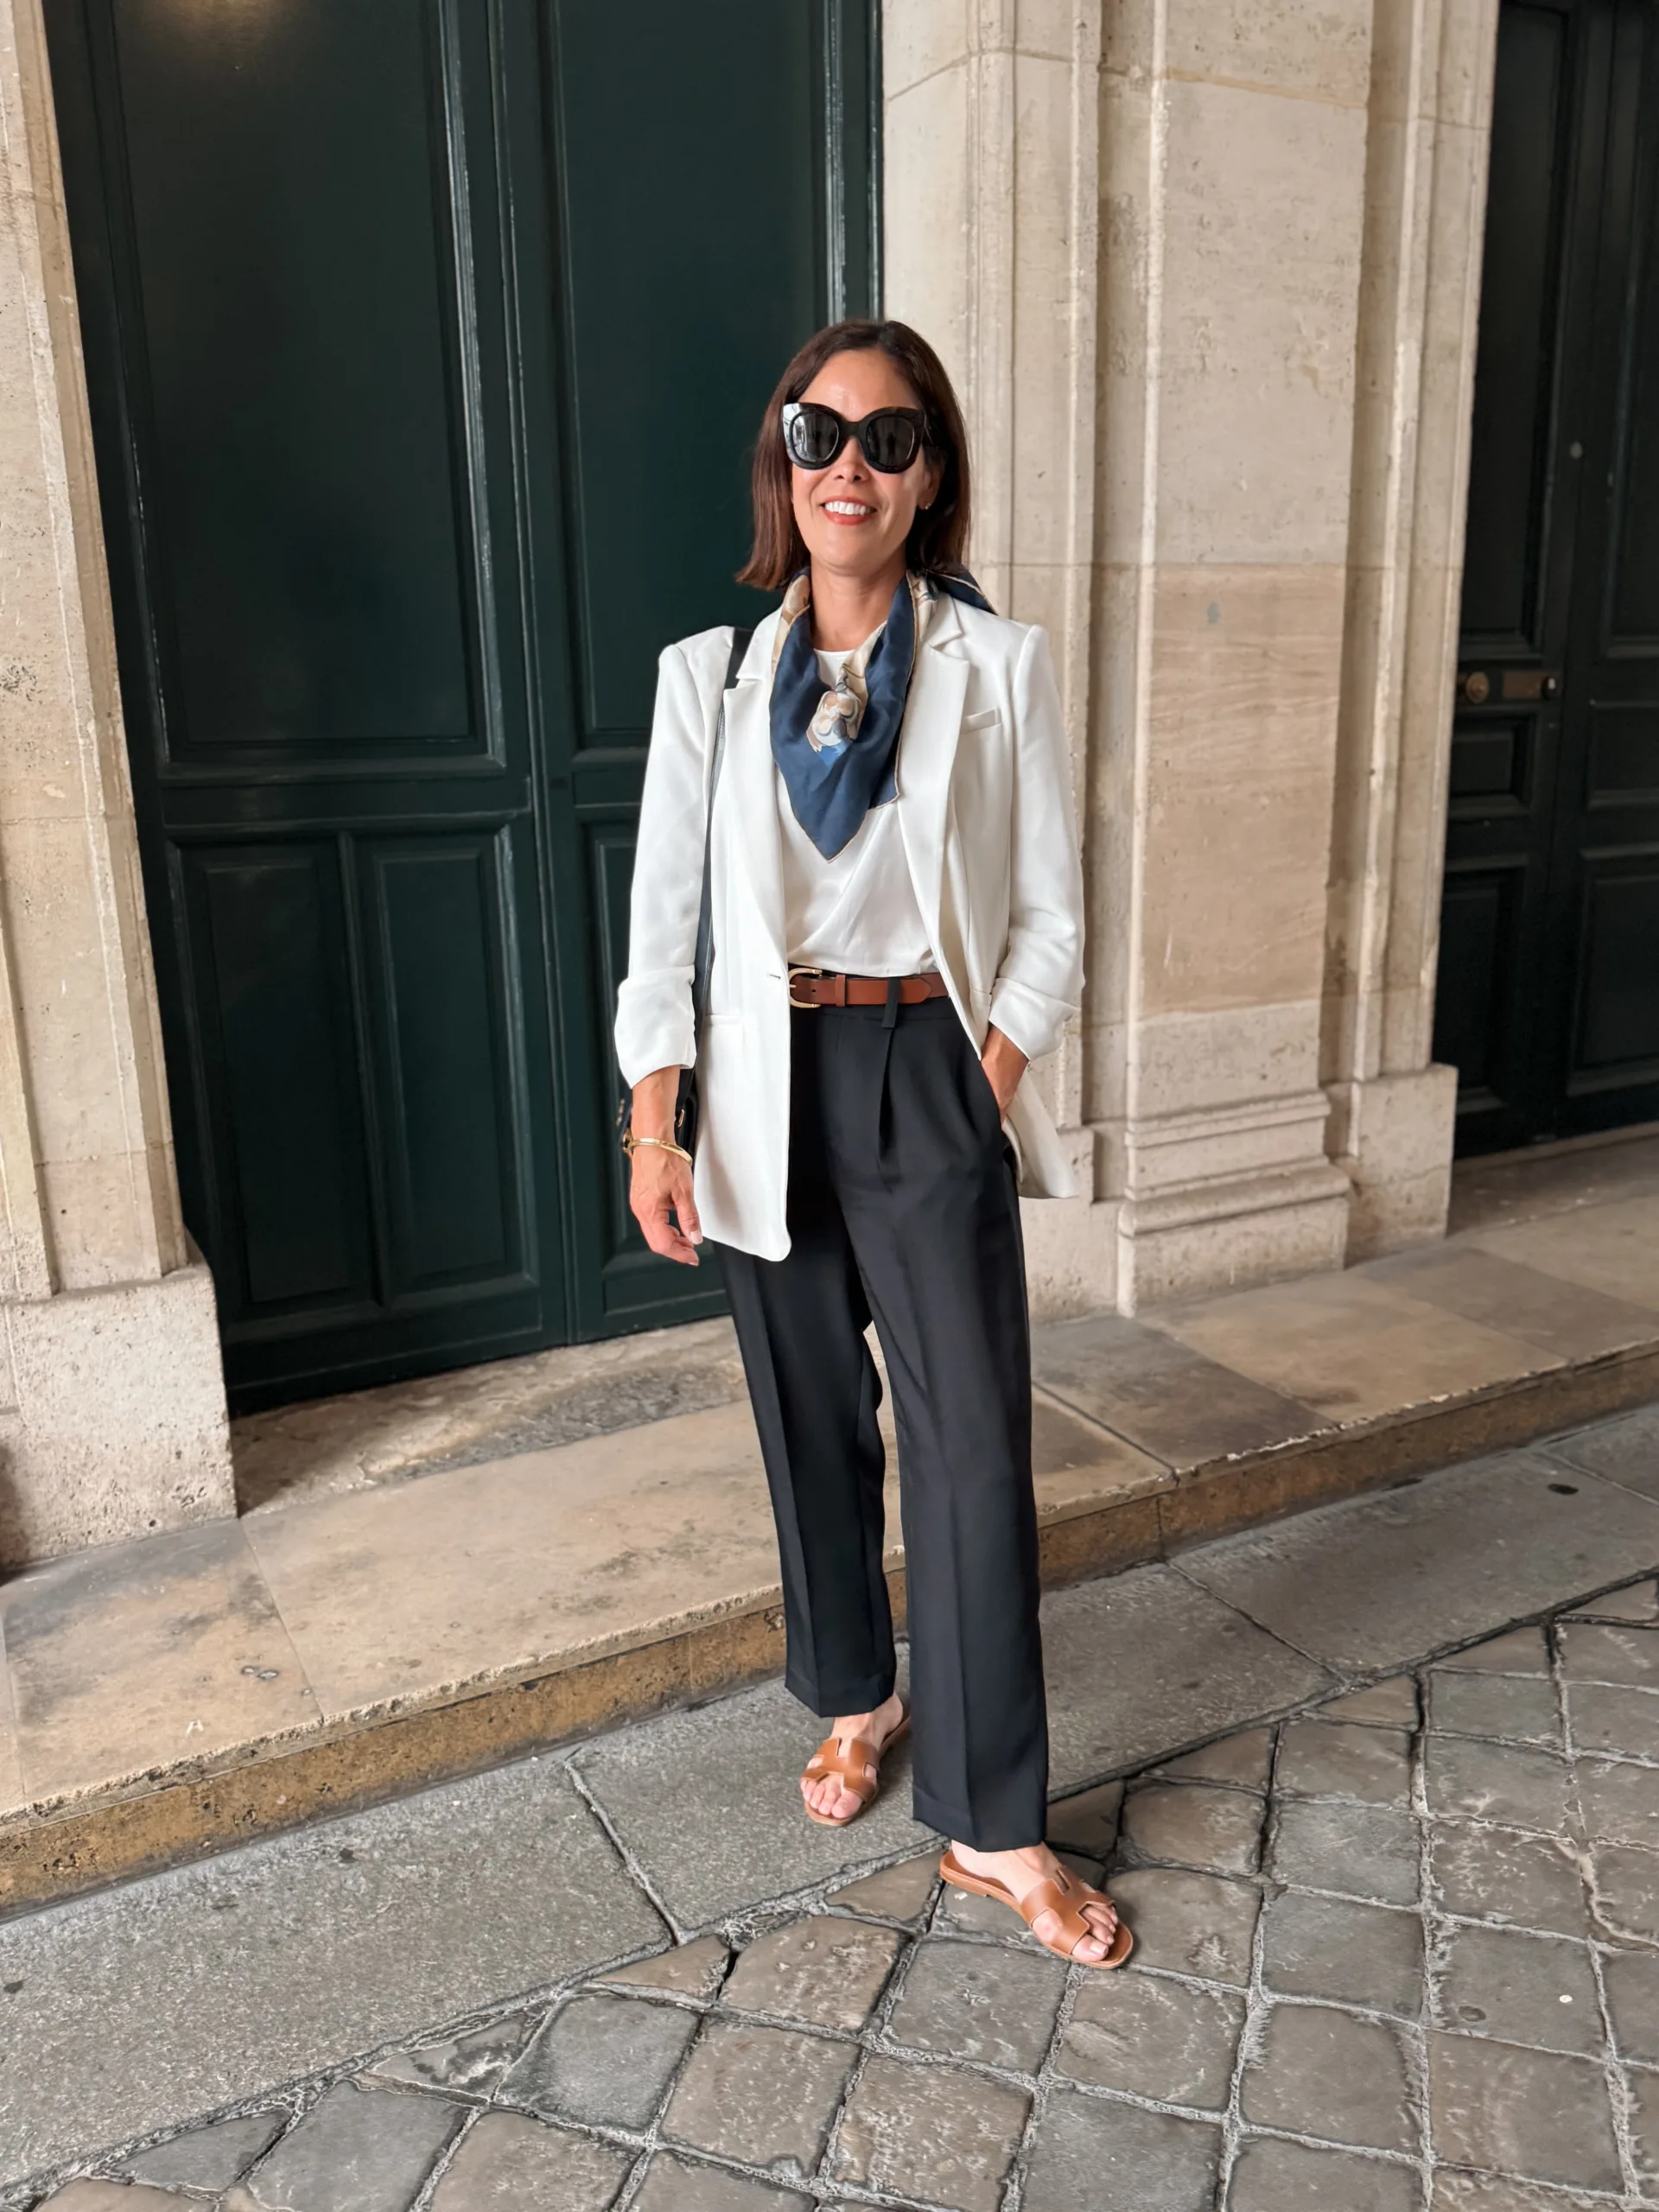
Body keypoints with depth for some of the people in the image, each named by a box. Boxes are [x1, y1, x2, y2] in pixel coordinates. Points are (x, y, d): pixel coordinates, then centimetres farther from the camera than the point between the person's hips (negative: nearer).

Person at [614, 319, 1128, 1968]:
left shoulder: (1000, 669, 0)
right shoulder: (709, 675, 4)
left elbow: (1049, 920, 1)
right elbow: (664, 916, 3)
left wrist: (981, 1079, -10)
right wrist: (652, 1127, -3)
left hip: (930, 1083, -1)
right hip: (767, 1089, 2)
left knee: (974, 1447, -3)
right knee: (811, 1419, 13)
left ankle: (994, 1829, 12)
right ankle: (856, 1699, 38)